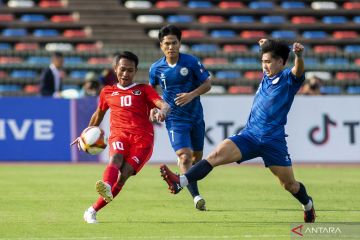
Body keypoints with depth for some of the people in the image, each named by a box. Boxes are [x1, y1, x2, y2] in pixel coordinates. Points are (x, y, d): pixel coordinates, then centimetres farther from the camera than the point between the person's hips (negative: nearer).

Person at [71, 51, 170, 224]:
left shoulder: (144, 90, 16)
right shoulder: (107, 92, 24)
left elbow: (163, 104, 0)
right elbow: (98, 114, 40)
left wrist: (163, 110, -24)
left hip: (142, 137, -1)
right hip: (118, 133, 1)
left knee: (124, 174, -21)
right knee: (115, 158, -33)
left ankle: (92, 211, -21)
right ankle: (106, 186, -65)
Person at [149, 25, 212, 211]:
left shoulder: (191, 62, -8)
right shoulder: (156, 68, -3)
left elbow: (207, 84, -3)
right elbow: (151, 90, 14)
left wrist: (192, 95, -20)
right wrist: (153, 109, -1)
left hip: (196, 116, 2)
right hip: (175, 119, -2)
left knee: (197, 156, 14)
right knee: (185, 156, -18)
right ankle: (196, 196, -19)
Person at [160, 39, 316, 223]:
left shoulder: (289, 78, -6)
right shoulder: (267, 76, 13)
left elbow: (298, 71, -31)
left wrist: (299, 55, -51)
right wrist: (266, 46, 31)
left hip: (273, 141, -5)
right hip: (250, 135, 5)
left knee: (289, 184, 6)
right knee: (216, 154, -17)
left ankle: (308, 206, 38)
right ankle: (180, 182, -31)